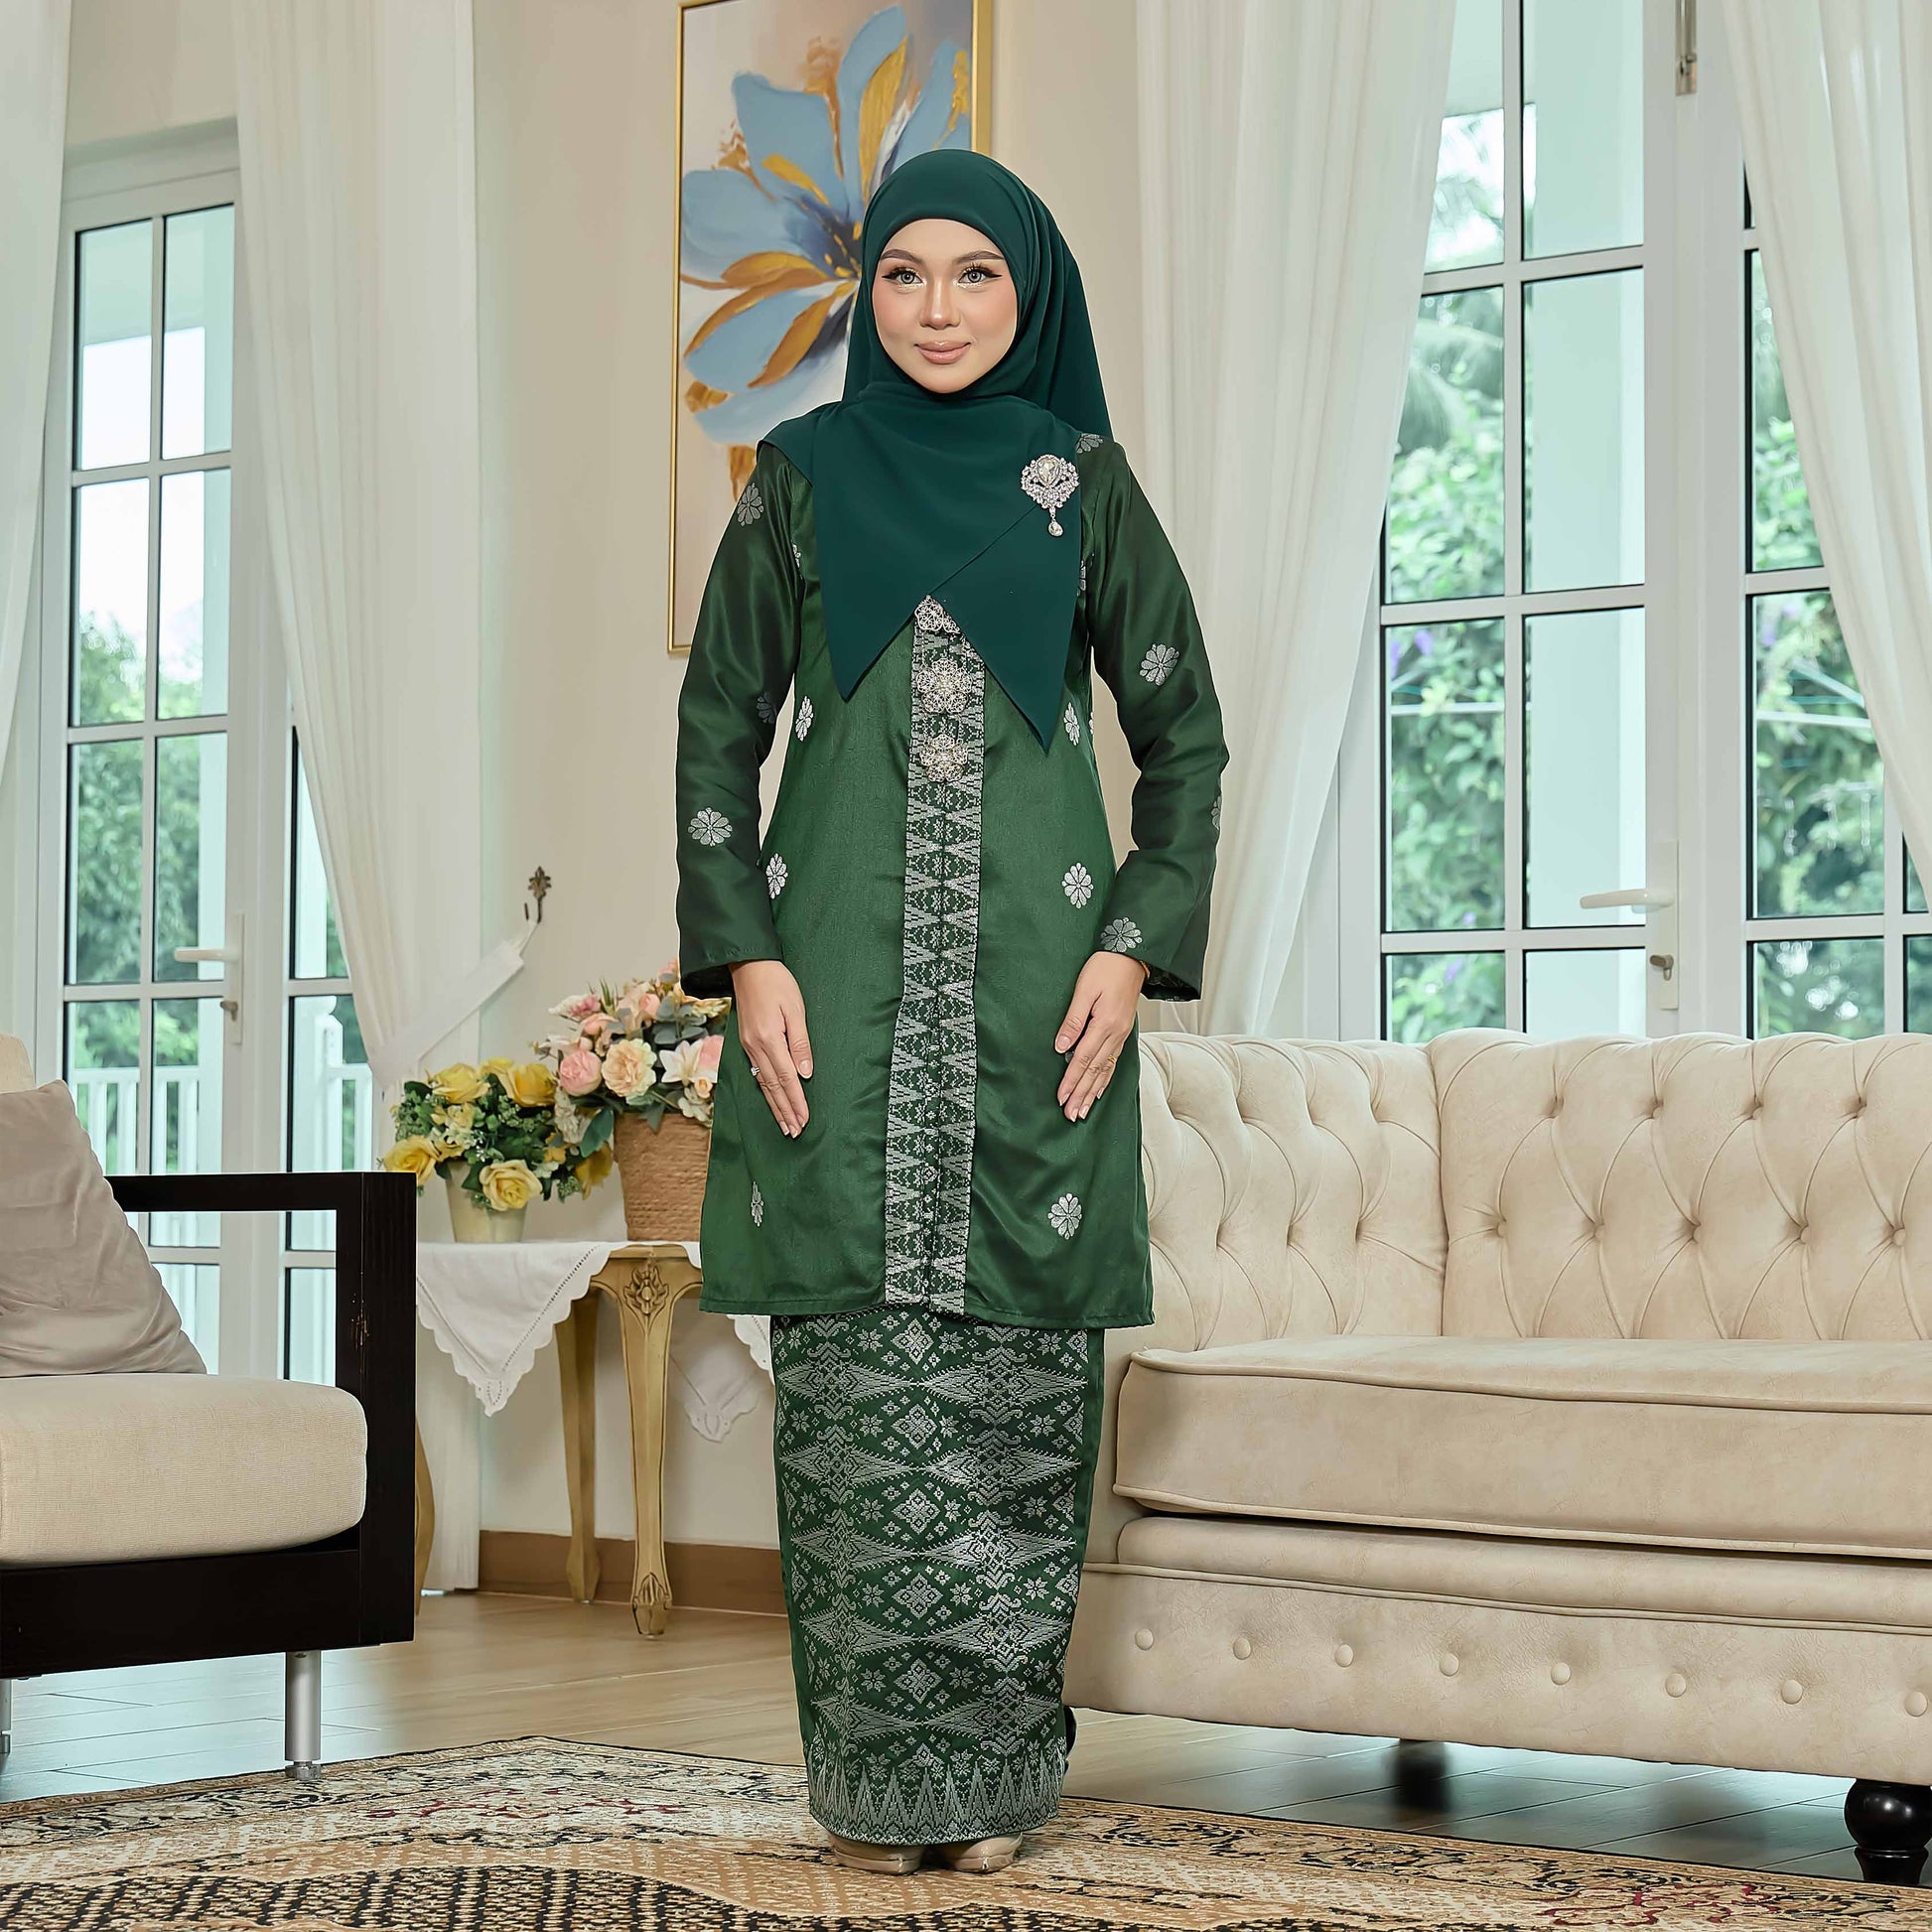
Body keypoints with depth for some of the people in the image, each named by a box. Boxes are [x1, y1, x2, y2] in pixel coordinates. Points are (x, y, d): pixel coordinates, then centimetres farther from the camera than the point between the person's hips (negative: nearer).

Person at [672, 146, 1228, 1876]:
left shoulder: (1085, 484, 9)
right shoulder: (801, 479, 9)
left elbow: (1184, 730, 9)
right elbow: (719, 724, 8)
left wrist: (1136, 950, -3)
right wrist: (747, 955, -4)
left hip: (1031, 980, 0)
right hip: (844, 982, 0)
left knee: (1013, 1366, -1)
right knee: (858, 1371, -2)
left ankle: (999, 1761, 7)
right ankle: (880, 1768, 5)